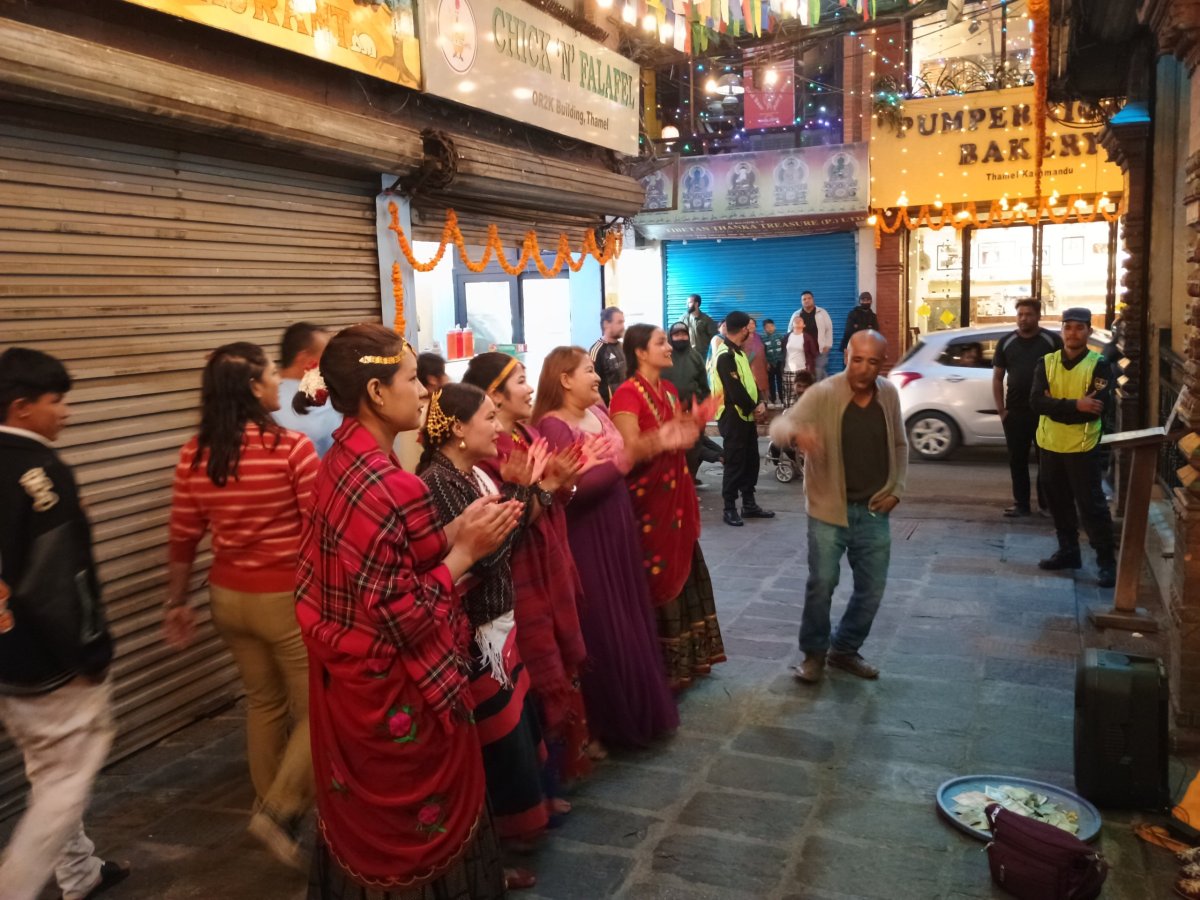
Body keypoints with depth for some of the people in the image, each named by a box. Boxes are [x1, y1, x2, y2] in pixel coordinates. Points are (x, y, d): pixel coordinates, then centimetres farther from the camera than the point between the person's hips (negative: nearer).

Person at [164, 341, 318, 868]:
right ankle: (279, 810, 3)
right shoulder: (291, 447, -18)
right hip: (289, 598, -6)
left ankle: (268, 804, 34)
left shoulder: (195, 454, -2)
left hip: (228, 596, 6)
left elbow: (183, 538, 3)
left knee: (263, 701, 23)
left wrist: (177, 603, 15)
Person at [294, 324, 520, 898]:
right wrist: (465, 551, -17)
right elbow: (405, 618, -25)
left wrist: (453, 532, -1)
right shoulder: (391, 487, -27)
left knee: (366, 822, 26)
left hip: (348, 677, 9)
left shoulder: (341, 463, 1)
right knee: (418, 827, 13)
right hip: (394, 693, -9)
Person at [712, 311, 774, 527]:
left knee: (751, 460, 13)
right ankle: (730, 509, 4)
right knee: (734, 462, -4)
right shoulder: (725, 355, -17)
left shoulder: (738, 353, 15)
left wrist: (760, 403, -2)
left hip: (747, 415, 9)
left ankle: (749, 504, 23)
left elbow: (750, 382, 14)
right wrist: (753, 408, -9)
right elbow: (735, 390, -22)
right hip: (733, 416, -9)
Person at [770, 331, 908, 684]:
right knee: (821, 584, 0)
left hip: (874, 511, 4)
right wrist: (796, 433, -50)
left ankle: (845, 649, 31)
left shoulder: (889, 394, 0)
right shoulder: (822, 394, -15)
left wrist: (897, 489, 2)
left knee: (872, 588, 11)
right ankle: (813, 652, 21)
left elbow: (899, 445, 13)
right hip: (829, 509, -4)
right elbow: (778, 427, -26)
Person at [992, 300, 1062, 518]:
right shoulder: (1006, 342, 7)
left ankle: (1047, 503, 16)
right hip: (1015, 411, 2)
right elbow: (997, 378, 9)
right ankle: (1021, 503, 14)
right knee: (1017, 459, 5)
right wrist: (1001, 409, 2)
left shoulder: (1052, 340, 0)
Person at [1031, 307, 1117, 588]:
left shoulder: (1099, 364, -7)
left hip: (1083, 447, -4)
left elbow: (1097, 409, -19)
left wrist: (1056, 406, -16)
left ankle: (1107, 562, 6)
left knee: (1091, 505, -2)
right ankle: (1068, 552, 30)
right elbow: (1036, 401, -11)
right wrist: (1074, 405, -22)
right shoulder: (1047, 362, 3)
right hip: (1050, 445, 4)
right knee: (1059, 503, 15)